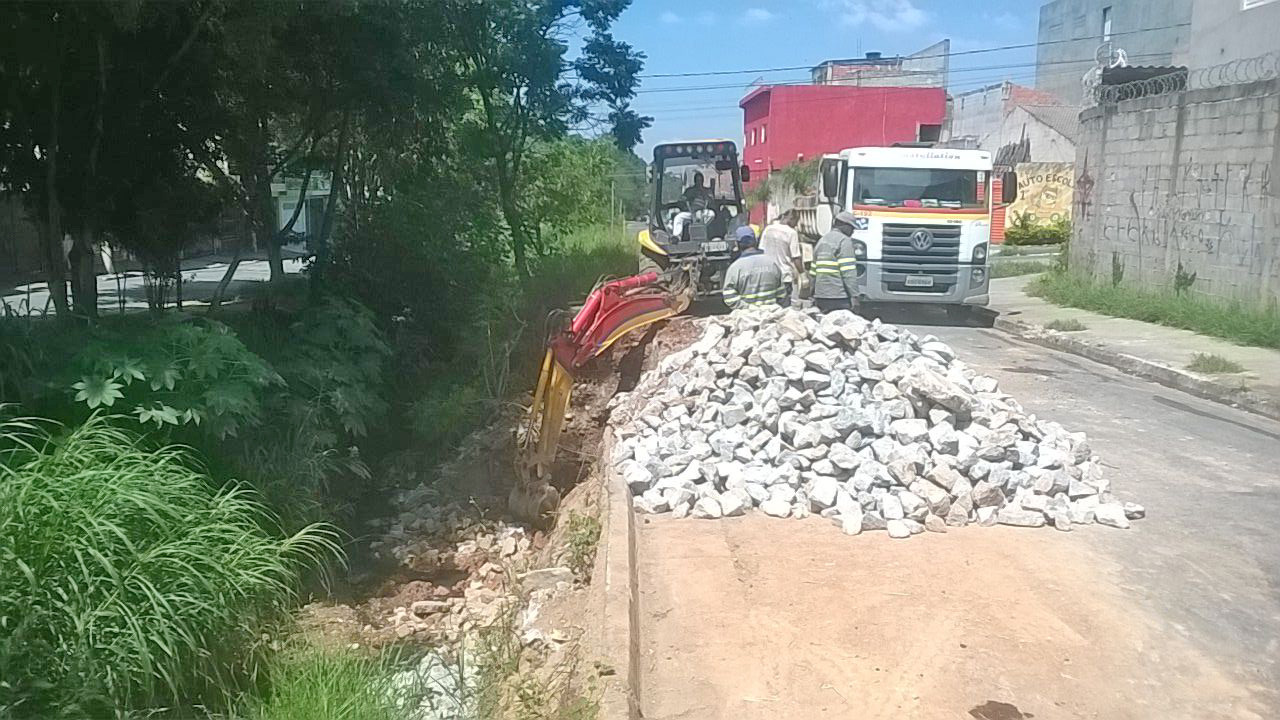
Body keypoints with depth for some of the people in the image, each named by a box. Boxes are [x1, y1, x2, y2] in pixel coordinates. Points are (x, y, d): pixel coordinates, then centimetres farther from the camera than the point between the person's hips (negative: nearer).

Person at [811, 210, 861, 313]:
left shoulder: (821, 241, 19)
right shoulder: (845, 241, -6)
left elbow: (814, 271, 19)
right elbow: (849, 272, -14)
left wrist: (813, 295, 24)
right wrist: (854, 295, -13)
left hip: (820, 297, 8)